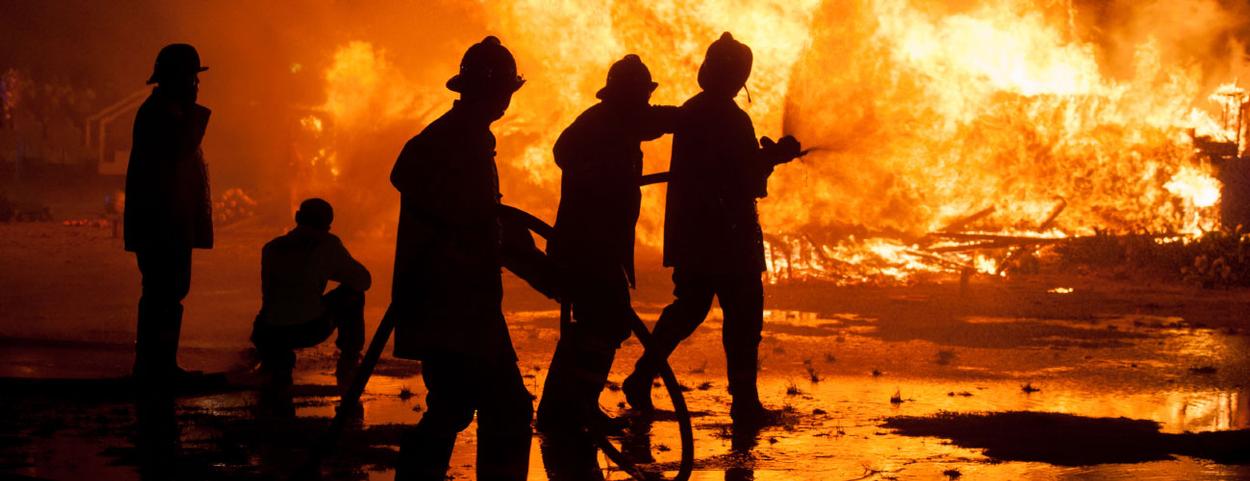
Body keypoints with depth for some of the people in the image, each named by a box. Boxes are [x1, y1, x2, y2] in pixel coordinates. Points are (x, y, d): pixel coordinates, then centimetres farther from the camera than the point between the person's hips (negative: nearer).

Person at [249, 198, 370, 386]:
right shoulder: (328, 244, 5)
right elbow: (364, 281, 15)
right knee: (352, 295, 25)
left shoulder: (271, 248, 15)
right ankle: (347, 367, 23)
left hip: (268, 337, 3)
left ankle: (277, 363, 14)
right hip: (310, 327, -3)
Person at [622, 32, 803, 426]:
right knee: (743, 317, 0)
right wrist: (773, 157, 3)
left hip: (689, 232, 7)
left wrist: (767, 156, 20)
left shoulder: (688, 113, 9)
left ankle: (642, 378, 9)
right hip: (729, 237, -7)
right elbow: (752, 185, -14)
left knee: (689, 307, 18)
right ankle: (744, 401, 0)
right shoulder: (733, 120, -14)